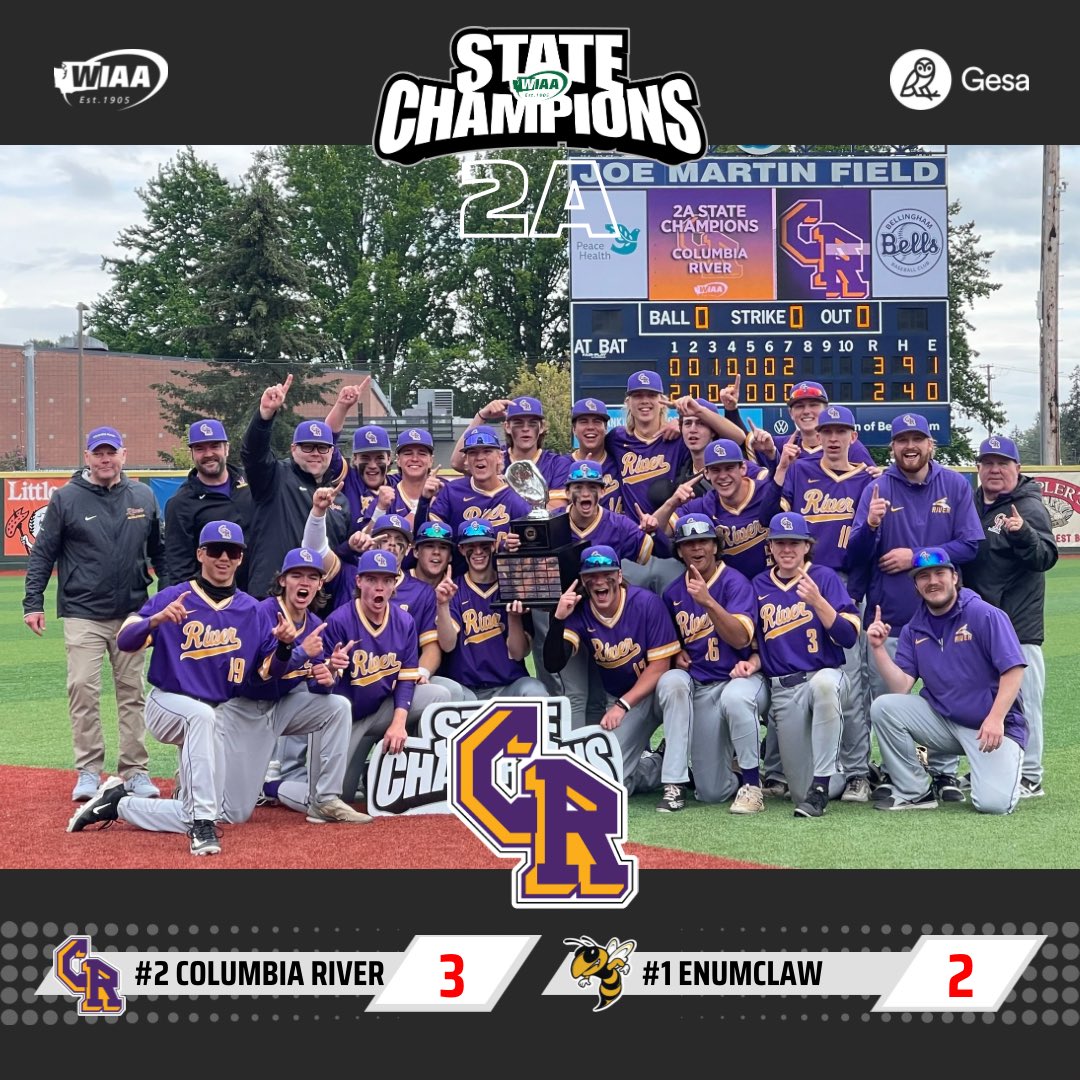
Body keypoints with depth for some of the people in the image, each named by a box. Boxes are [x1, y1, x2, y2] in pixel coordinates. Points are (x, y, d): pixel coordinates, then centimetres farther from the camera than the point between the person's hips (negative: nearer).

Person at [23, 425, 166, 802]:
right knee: (83, 690, -6)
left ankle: (134, 771, 12)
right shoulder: (66, 498, -2)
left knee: (133, 692, 6)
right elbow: (43, 554, 0)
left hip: (132, 613, 3)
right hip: (82, 614, -3)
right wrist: (33, 603, -6)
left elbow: (159, 551, 14)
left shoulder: (143, 497, 6)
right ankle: (88, 771, 3)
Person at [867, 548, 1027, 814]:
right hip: (941, 720, 5)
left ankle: (1004, 766, 15)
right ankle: (913, 792, -5)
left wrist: (995, 719, -23)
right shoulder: (913, 630, 5)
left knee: (993, 803, -23)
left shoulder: (985, 615, -10)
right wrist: (878, 648, -15)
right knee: (883, 707, -17)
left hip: (994, 724, -5)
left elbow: (1013, 670, -15)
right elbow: (901, 688, -3)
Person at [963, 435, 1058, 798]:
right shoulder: (971, 503, 12)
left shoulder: (1030, 507, -8)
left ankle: (1029, 778, 2)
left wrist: (1023, 534, -37)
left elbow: (1046, 558, -20)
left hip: (1018, 625, -7)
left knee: (1021, 699, -5)